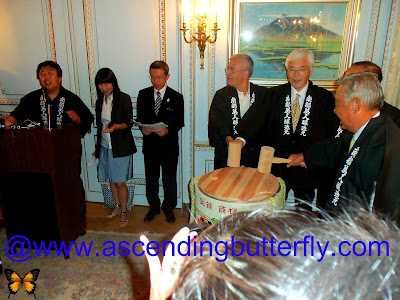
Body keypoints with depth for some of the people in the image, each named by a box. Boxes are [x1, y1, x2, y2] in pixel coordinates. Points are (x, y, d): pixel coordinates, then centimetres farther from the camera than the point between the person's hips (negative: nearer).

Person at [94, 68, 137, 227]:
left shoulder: (124, 98, -7)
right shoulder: (100, 101, 11)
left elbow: (129, 123, -8)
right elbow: (99, 125, 18)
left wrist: (116, 126, -28)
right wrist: (98, 147, 20)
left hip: (120, 147, -5)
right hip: (105, 147, 6)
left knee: (120, 182, -1)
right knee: (111, 180, 14)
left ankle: (124, 212, 16)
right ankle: (118, 206, 33)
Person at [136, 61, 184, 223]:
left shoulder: (176, 97, -3)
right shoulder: (143, 94, 4)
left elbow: (180, 122, -5)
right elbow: (139, 118, 5)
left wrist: (168, 129, -24)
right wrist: (143, 128, -17)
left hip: (169, 145, -2)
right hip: (150, 145, 2)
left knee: (169, 180, 10)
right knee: (151, 179, 14)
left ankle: (169, 208, 31)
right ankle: (153, 207, 35)